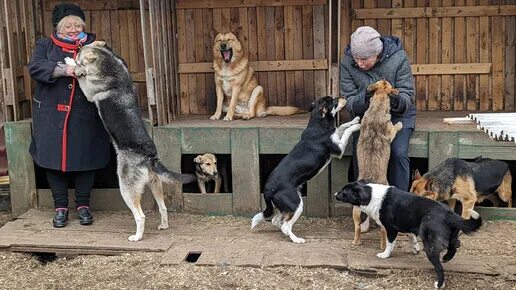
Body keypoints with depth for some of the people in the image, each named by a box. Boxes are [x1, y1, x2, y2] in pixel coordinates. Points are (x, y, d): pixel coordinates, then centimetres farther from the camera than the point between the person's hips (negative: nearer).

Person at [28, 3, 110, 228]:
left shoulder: (92, 45, 12)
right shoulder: (45, 45, 8)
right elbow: (35, 67, -9)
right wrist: (64, 70, -22)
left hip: (85, 115, 1)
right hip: (52, 115, 0)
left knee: (85, 158, 2)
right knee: (54, 158, 1)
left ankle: (83, 205, 16)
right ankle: (60, 207, 13)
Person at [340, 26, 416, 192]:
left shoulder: (398, 58, -17)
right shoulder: (347, 63, -12)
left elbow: (408, 95, -14)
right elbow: (348, 102, -12)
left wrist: (398, 101, -39)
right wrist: (363, 99, -35)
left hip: (397, 114, -1)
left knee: (398, 153, -23)